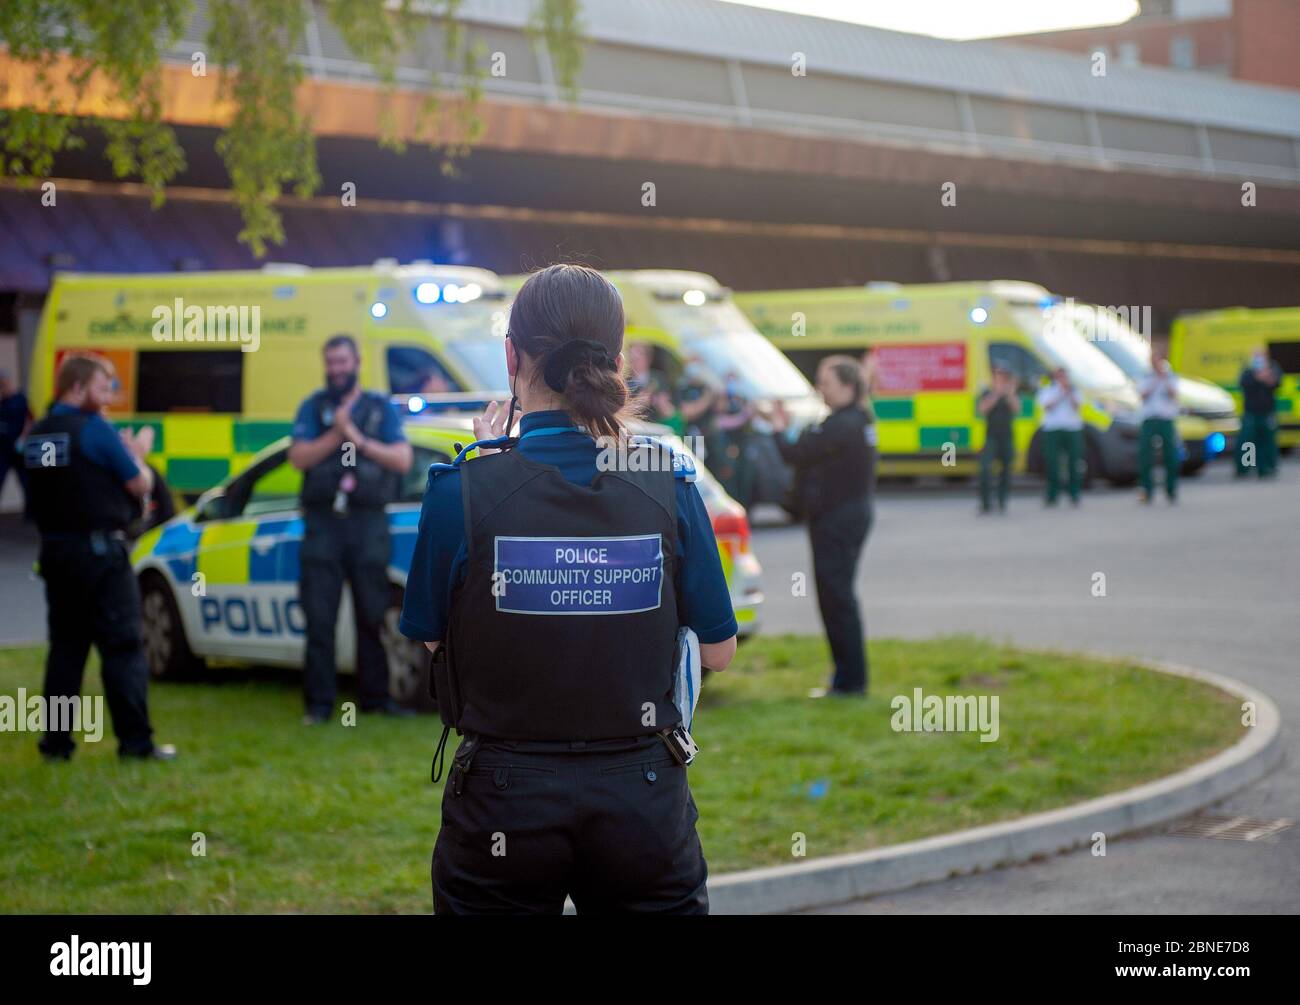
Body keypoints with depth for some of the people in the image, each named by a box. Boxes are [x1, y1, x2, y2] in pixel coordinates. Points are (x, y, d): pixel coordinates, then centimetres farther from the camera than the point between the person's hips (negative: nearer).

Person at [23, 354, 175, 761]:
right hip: (98, 550, -7)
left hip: (55, 550, 7)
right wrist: (137, 454, 11)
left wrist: (123, 452, 12)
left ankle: (55, 740, 9)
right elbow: (140, 485, -8)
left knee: (66, 645, 12)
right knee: (123, 646, -2)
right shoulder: (94, 429, -12)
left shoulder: (37, 434, 10)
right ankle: (136, 740, -3)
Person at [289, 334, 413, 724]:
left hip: (368, 522, 0)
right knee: (319, 618, -3)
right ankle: (319, 702, -1)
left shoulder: (381, 407, 11)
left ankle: (375, 695, 11)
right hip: (323, 521, 0)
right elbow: (298, 457, -2)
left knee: (373, 615, 3)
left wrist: (360, 441, -9)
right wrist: (336, 435, -12)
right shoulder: (313, 407, 10)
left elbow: (403, 460, 1)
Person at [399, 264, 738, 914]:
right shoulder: (668, 489, -7)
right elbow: (719, 652, 2)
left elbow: (428, 636, 2)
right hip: (644, 801, 1)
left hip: (504, 807, -1)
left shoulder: (463, 490, -13)